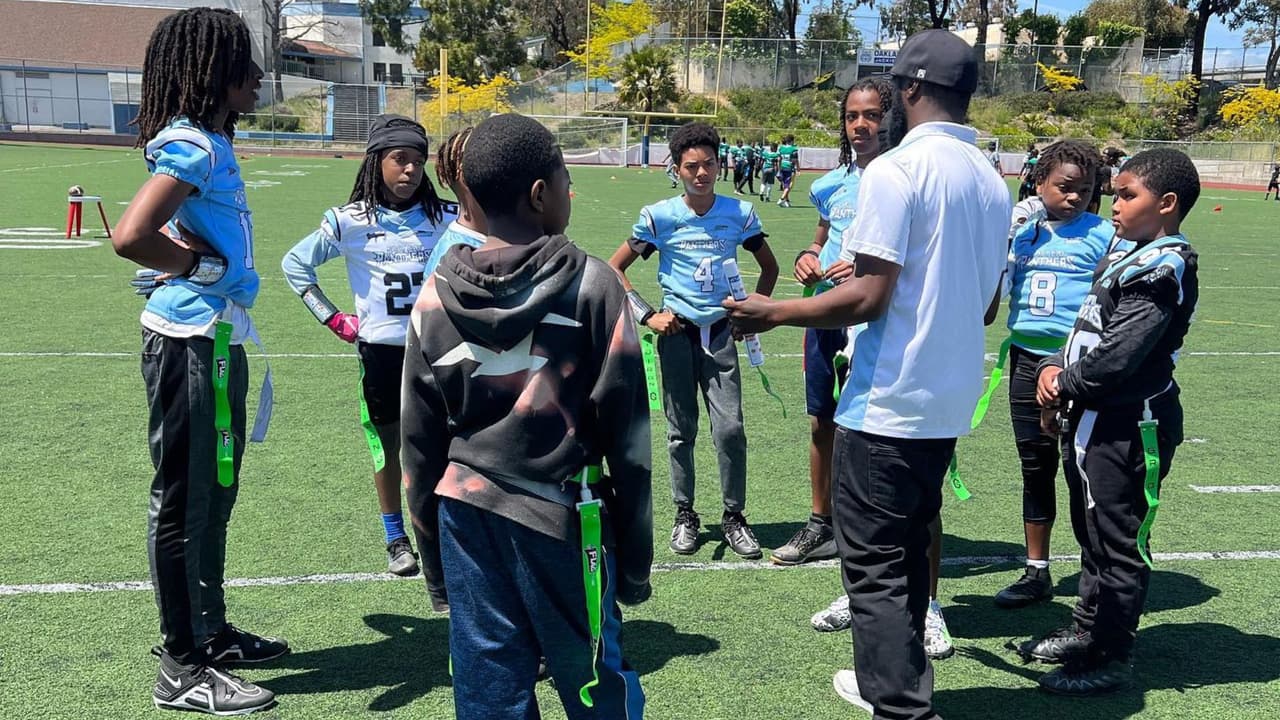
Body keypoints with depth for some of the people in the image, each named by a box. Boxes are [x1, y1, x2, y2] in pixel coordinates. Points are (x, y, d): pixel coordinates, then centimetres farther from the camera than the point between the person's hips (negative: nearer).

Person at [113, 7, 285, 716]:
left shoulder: (208, 144, 13)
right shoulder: (193, 146, -17)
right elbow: (130, 236, -30)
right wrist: (199, 264, -16)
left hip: (214, 338, 10)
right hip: (193, 342, -10)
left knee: (211, 495, 18)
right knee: (185, 501, -1)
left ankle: (209, 632, 33)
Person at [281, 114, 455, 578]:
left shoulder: (446, 217, -2)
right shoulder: (349, 222, -5)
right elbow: (295, 264, 6)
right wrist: (334, 320, 2)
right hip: (380, 349, 0)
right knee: (388, 444, 9)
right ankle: (395, 538, 23)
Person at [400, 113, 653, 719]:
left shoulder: (437, 295, 0)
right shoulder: (592, 286, -9)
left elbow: (420, 437, 6)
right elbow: (626, 434, -7)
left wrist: (433, 551, 18)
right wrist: (634, 556, 1)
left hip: (467, 514, 3)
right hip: (561, 515, -3)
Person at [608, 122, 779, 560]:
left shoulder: (740, 213, 2)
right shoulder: (659, 217, -3)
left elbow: (769, 266, 17)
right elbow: (614, 268, 3)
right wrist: (647, 315, -5)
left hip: (720, 331, 1)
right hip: (677, 332, -1)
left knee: (730, 429, -5)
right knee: (681, 430, 7)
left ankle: (734, 516, 11)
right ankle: (684, 516, 21)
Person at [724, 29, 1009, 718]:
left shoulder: (895, 170, -15)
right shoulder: (990, 179, 9)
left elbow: (869, 296, -20)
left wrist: (772, 312, -8)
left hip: (887, 402, -8)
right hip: (950, 403, 8)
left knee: (874, 564, 1)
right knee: (908, 550, 21)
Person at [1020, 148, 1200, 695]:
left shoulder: (1164, 269, -17)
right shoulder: (1127, 257, 13)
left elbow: (1117, 356, -23)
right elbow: (1088, 331, 16)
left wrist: (1066, 385, -8)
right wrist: (1054, 369, -2)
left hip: (1126, 429, -10)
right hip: (1094, 420, 10)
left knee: (1118, 544, 0)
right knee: (1091, 532, 20)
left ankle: (1113, 660, 12)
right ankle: (1087, 632, 35)